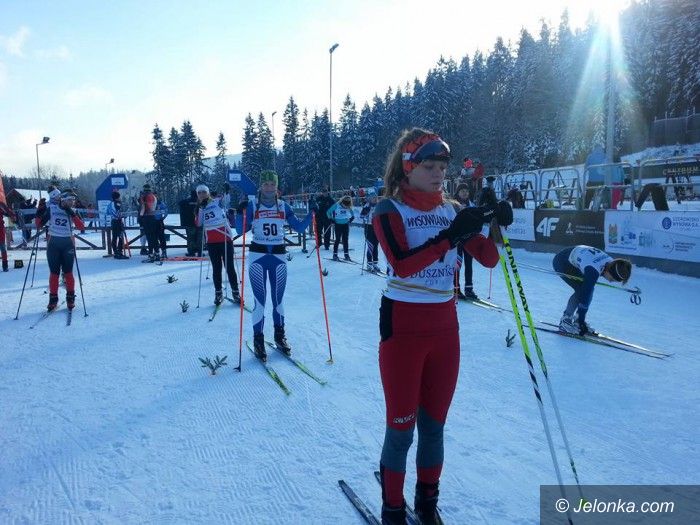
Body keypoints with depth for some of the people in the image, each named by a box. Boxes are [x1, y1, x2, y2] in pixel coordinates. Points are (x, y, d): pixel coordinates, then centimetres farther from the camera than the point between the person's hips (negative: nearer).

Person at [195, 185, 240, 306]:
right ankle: (218, 293, 16)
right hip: (211, 242, 3)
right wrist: (200, 208, -9)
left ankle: (235, 292, 9)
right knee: (216, 268, 7)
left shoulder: (218, 202, 5)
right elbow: (198, 223, -1)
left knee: (229, 267, -1)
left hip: (225, 239, -3)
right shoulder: (200, 208, 13)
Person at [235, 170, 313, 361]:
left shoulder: (284, 206, 7)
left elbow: (299, 227, 5)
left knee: (278, 300, 9)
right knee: (260, 300, -3)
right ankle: (258, 340, 7)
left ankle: (280, 336, 24)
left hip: (279, 256, 2)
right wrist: (240, 213, -17)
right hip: (258, 256, -2)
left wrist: (311, 213, -6)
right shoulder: (252, 206, 1)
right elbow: (241, 230, -3)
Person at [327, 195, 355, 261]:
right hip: (338, 225, -3)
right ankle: (335, 255, 4)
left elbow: (352, 215, 18)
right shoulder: (336, 205, -10)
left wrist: (350, 220, 6)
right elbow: (328, 212, -2)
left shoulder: (349, 208, 0)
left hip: (346, 225, 3)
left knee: (345, 240, 6)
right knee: (338, 240, -3)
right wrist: (332, 220, -2)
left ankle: (346, 255, 10)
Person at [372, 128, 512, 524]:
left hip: (446, 327, 5)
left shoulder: (451, 210, 7)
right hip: (403, 327, -4)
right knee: (402, 427, 5)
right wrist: (450, 236, -30)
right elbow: (403, 265, -23)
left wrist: (496, 225, -15)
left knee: (434, 425, 15)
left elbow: (489, 259, 2)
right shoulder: (389, 209, -7)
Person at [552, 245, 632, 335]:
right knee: (581, 290, -18)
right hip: (561, 262, -8)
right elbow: (585, 296, -36)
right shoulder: (593, 271, -39)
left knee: (588, 290, -3)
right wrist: (581, 322, -32)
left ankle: (577, 320, 10)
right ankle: (565, 321, -7)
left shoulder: (612, 263, -16)